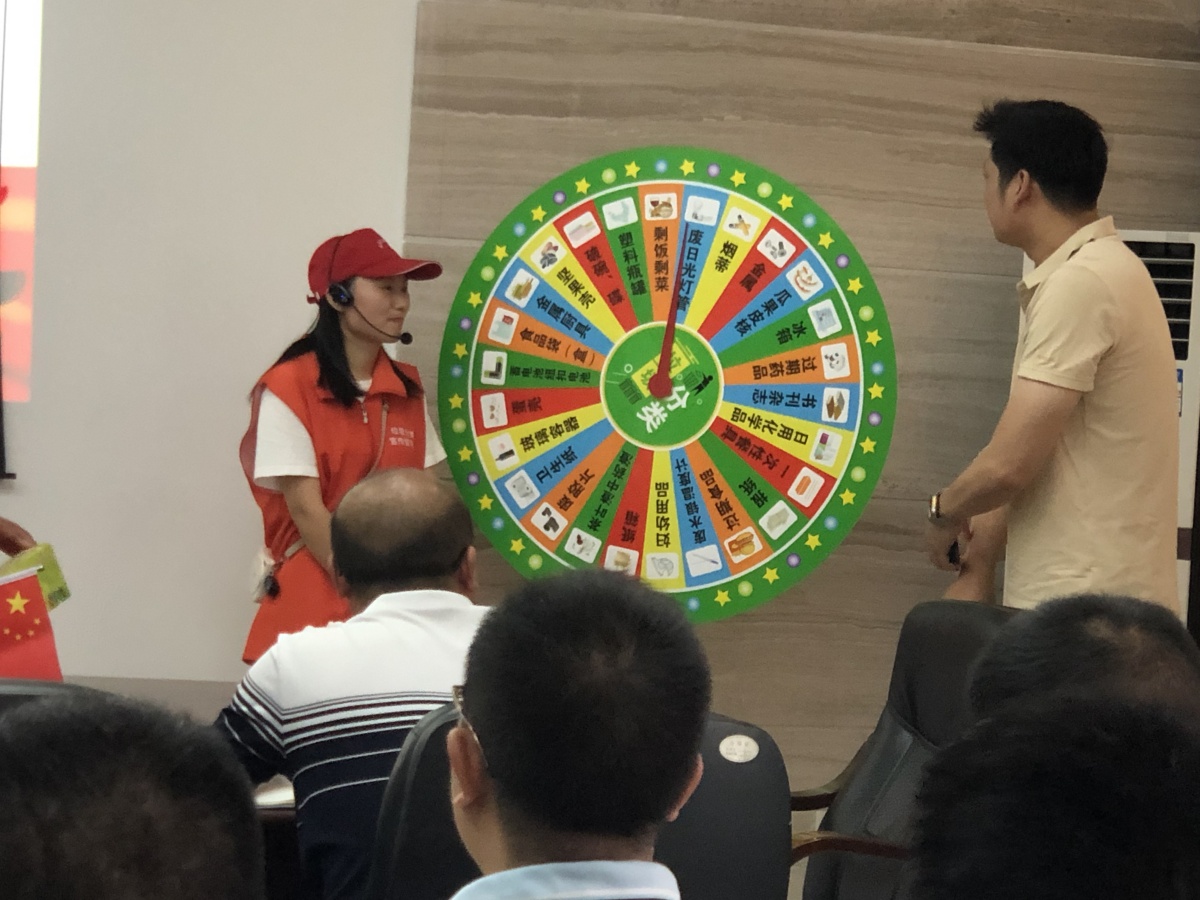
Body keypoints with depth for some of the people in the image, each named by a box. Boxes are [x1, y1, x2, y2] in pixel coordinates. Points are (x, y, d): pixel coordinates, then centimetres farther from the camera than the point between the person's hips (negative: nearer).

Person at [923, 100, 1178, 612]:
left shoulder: (1081, 283, -16)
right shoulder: (1099, 269, 16)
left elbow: (1009, 464, -19)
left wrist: (944, 512, 0)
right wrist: (981, 558, 9)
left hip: (1084, 612, -9)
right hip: (1083, 597, 9)